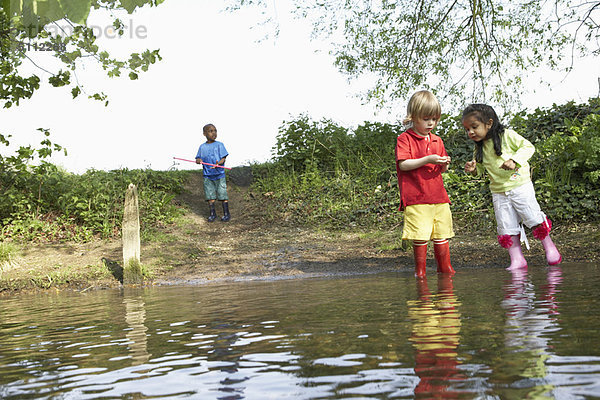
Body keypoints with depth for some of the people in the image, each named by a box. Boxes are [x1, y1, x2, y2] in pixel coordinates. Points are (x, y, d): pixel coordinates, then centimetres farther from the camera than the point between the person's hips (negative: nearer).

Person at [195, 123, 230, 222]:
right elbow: (198, 158, 13)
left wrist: (218, 164, -25)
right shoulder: (202, 147, 8)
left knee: (222, 194, -2)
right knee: (210, 195, 5)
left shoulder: (219, 145, -1)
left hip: (219, 174, -3)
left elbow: (223, 158, -5)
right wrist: (198, 160, -11)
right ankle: (212, 214, 16)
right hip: (207, 175, 3)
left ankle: (226, 213, 7)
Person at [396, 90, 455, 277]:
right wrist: (427, 160, -20)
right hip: (416, 197, -6)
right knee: (420, 236, -7)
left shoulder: (437, 141, 17)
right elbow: (403, 164, -13)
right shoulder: (405, 139, -2)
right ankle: (420, 270, 6)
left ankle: (445, 267, 20)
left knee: (442, 235, 9)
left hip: (439, 196, 6)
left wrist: (445, 164, -2)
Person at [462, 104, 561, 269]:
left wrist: (514, 160, -23)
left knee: (534, 218, -1)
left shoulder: (507, 135, -8)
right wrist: (472, 169, -6)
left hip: (520, 186, -4)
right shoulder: (479, 148, 7)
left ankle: (549, 247, 18)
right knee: (506, 228, 1)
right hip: (499, 192, 5)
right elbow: (480, 168, 17)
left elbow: (528, 147, -9)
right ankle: (517, 260, 6)